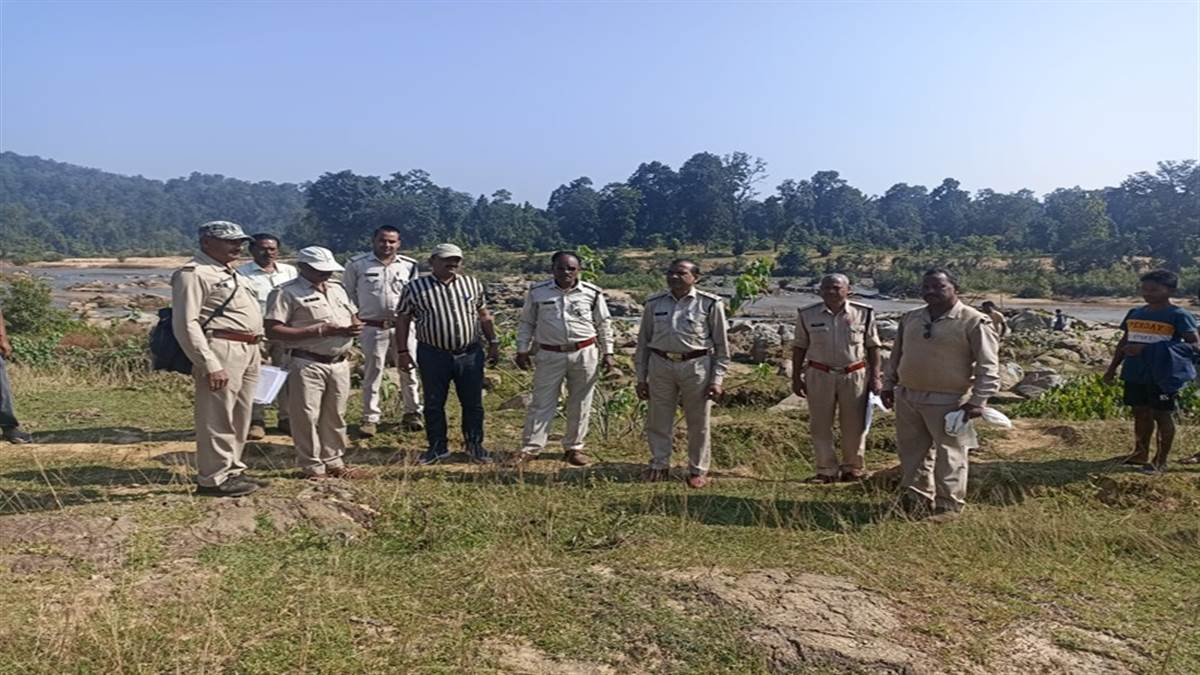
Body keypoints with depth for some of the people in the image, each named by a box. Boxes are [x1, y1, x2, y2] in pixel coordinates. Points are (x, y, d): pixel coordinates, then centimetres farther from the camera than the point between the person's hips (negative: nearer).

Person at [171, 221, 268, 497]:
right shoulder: (194, 273, -10)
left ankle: (232, 470, 28)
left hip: (248, 351, 10)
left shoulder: (231, 272, 20)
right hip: (221, 351, -10)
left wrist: (255, 349, 17)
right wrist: (210, 365, -22)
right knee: (217, 419, -3)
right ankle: (214, 478, 7)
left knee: (240, 418, 16)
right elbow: (186, 324, -17)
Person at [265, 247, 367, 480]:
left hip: (340, 363, 7)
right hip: (307, 364, -6)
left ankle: (334, 462, 27)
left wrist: (355, 328, -3)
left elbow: (353, 316, 24)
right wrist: (318, 331, -19)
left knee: (335, 416, 14)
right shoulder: (286, 293, -8)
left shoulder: (337, 288, 15)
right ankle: (312, 467, 12)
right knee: (307, 417, 0)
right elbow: (272, 330, -16)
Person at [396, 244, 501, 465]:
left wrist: (493, 342, 11)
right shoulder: (415, 288, -2)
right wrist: (403, 351, -3)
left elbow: (484, 315, 14)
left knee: (473, 403, 8)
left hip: (470, 354, 2)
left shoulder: (472, 284, 7)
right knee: (433, 405, 8)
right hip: (433, 355, -2)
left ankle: (475, 445, 24)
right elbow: (402, 320, 1)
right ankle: (437, 447, 24)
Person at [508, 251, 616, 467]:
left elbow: (604, 325, 8)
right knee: (542, 402, 2)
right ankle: (530, 447, 10)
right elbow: (526, 323, 9)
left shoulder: (592, 293, 0)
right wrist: (522, 350, 3)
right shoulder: (537, 292, 0)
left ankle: (574, 448, 22)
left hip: (585, 354, 1)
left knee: (580, 404, 8)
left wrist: (607, 353, 5)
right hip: (549, 355, 0)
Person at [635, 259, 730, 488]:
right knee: (658, 420, 10)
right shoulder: (654, 304, 7)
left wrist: (717, 379, -4)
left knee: (698, 423, 7)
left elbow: (721, 345, 2)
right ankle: (659, 465, 27)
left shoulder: (710, 304, -1)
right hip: (660, 366, 3)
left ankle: (698, 470, 22)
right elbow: (643, 342, 12)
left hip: (696, 367, -2)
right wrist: (641, 378, 9)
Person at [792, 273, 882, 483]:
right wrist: (796, 377, 4)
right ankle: (827, 470, 16)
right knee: (820, 425, 4)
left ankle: (852, 467, 23)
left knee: (854, 425, 7)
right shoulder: (807, 315, 1)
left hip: (855, 375, 0)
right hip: (819, 376, 1)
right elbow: (799, 347, 6)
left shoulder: (863, 314, -1)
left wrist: (875, 376, 0)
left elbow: (873, 346, 4)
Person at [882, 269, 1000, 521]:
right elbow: (896, 355, 18)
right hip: (907, 397, 6)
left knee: (949, 454, 4)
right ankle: (916, 497, 30)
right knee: (912, 451, 15)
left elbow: (987, 366, -12)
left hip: (947, 402, -6)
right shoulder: (910, 319, 9)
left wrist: (977, 400, -17)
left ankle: (949, 504, 17)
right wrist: (888, 384, 16)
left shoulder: (974, 322, -11)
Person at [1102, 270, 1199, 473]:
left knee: (1162, 415, 3)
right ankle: (1141, 453, 25)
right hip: (1134, 374, 5)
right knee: (1140, 413, 13)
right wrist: (1112, 368, 14)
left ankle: (1161, 459, 12)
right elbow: (1124, 343, 17)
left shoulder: (1179, 316, -7)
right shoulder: (1135, 313, 10)